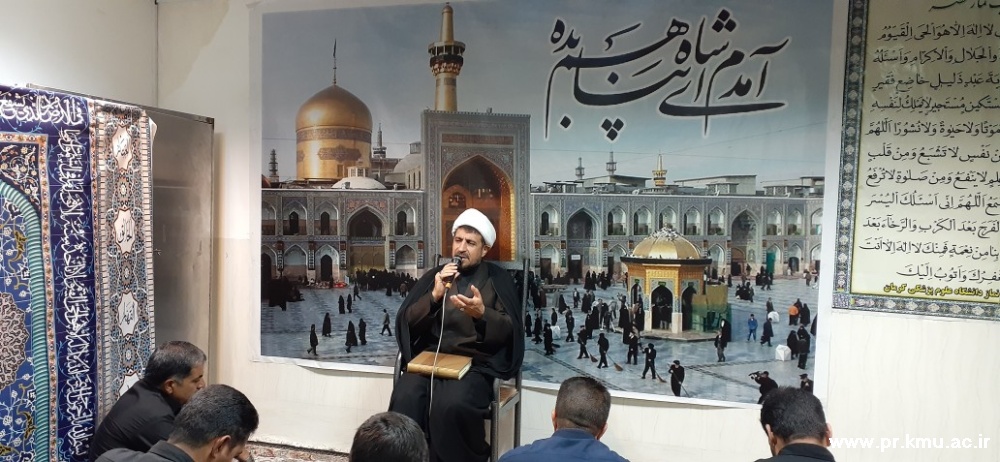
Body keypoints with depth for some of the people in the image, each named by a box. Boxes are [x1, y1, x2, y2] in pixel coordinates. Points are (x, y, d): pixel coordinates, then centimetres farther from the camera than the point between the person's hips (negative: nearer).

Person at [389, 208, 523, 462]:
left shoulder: (498, 279, 9)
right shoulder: (434, 275, 16)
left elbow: (510, 331, 0)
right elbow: (407, 321, 7)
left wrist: (482, 314, -19)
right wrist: (434, 296, -8)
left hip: (475, 363, -2)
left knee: (452, 405, -32)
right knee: (405, 399, -28)